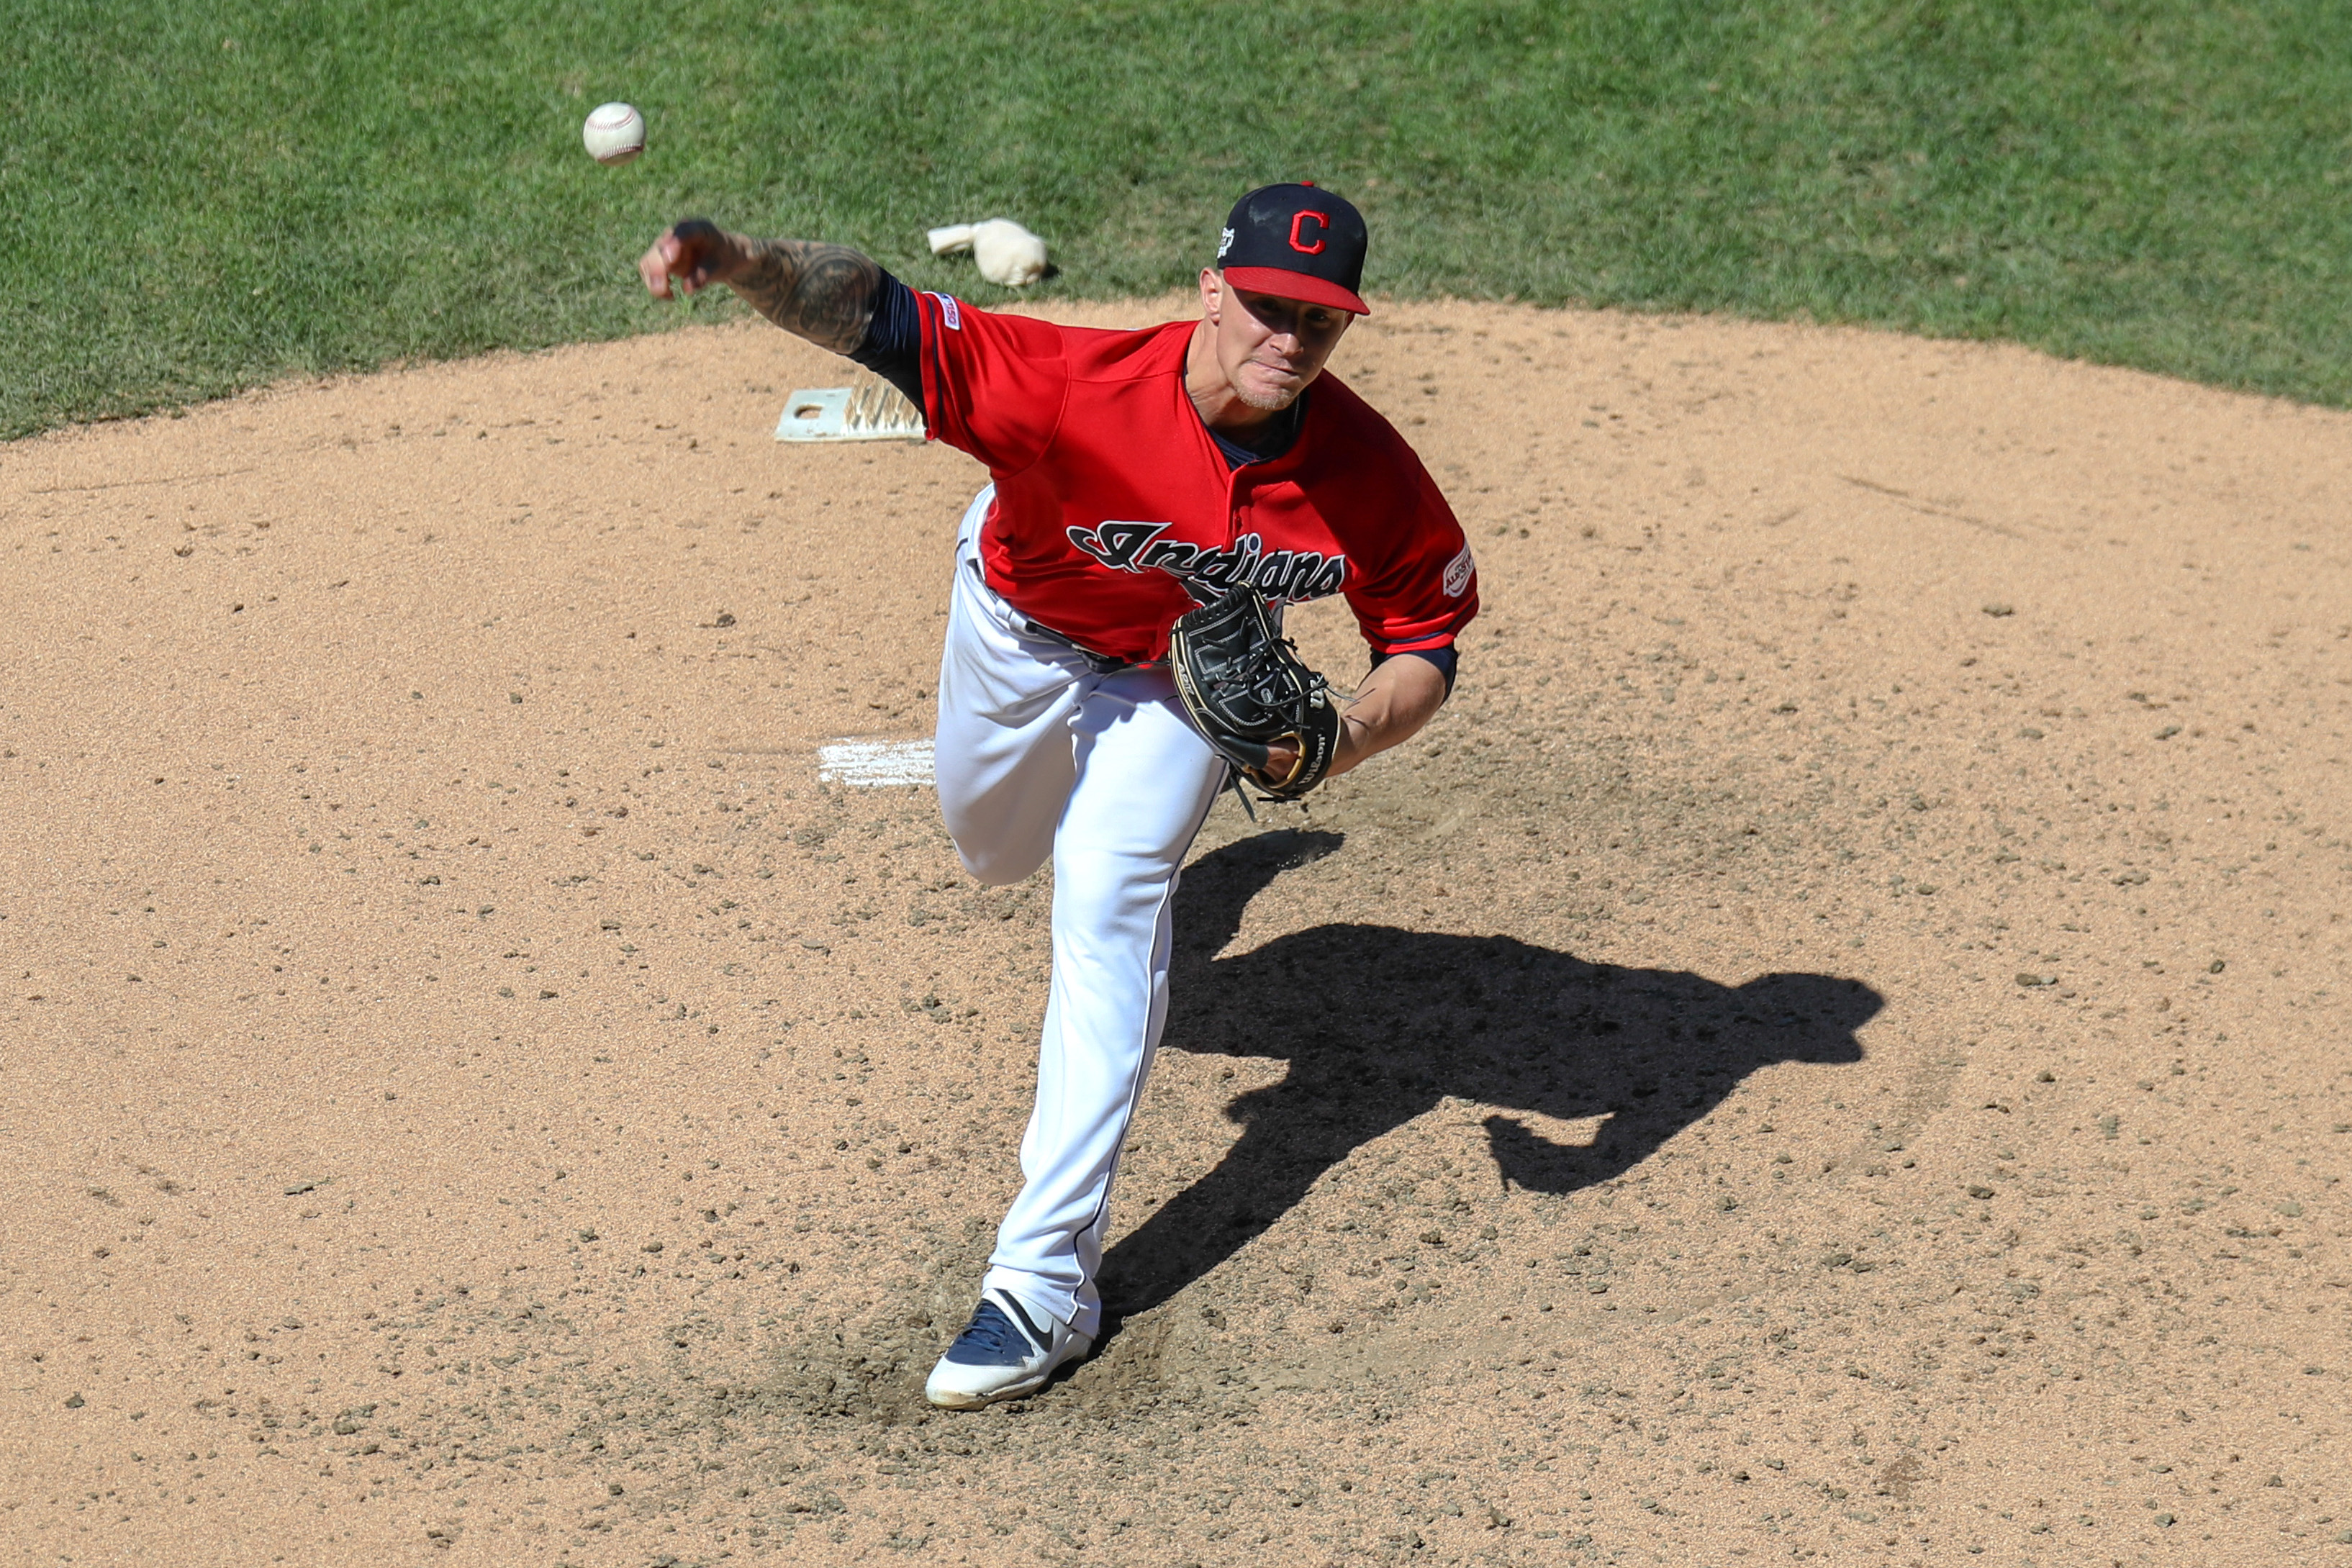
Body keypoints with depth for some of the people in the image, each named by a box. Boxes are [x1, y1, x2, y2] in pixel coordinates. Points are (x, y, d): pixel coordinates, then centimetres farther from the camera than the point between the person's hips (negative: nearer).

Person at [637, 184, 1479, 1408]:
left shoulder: (1371, 477, -32)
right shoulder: (1085, 390, -40)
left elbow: (1427, 642, -17)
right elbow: (877, 315, -47)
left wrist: (1346, 739, -38)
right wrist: (738, 261, -66)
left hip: (1182, 675, -1)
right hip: (1018, 624, 1)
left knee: (1104, 909, -18)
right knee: (993, 855, 24)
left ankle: (1048, 1278, -16)